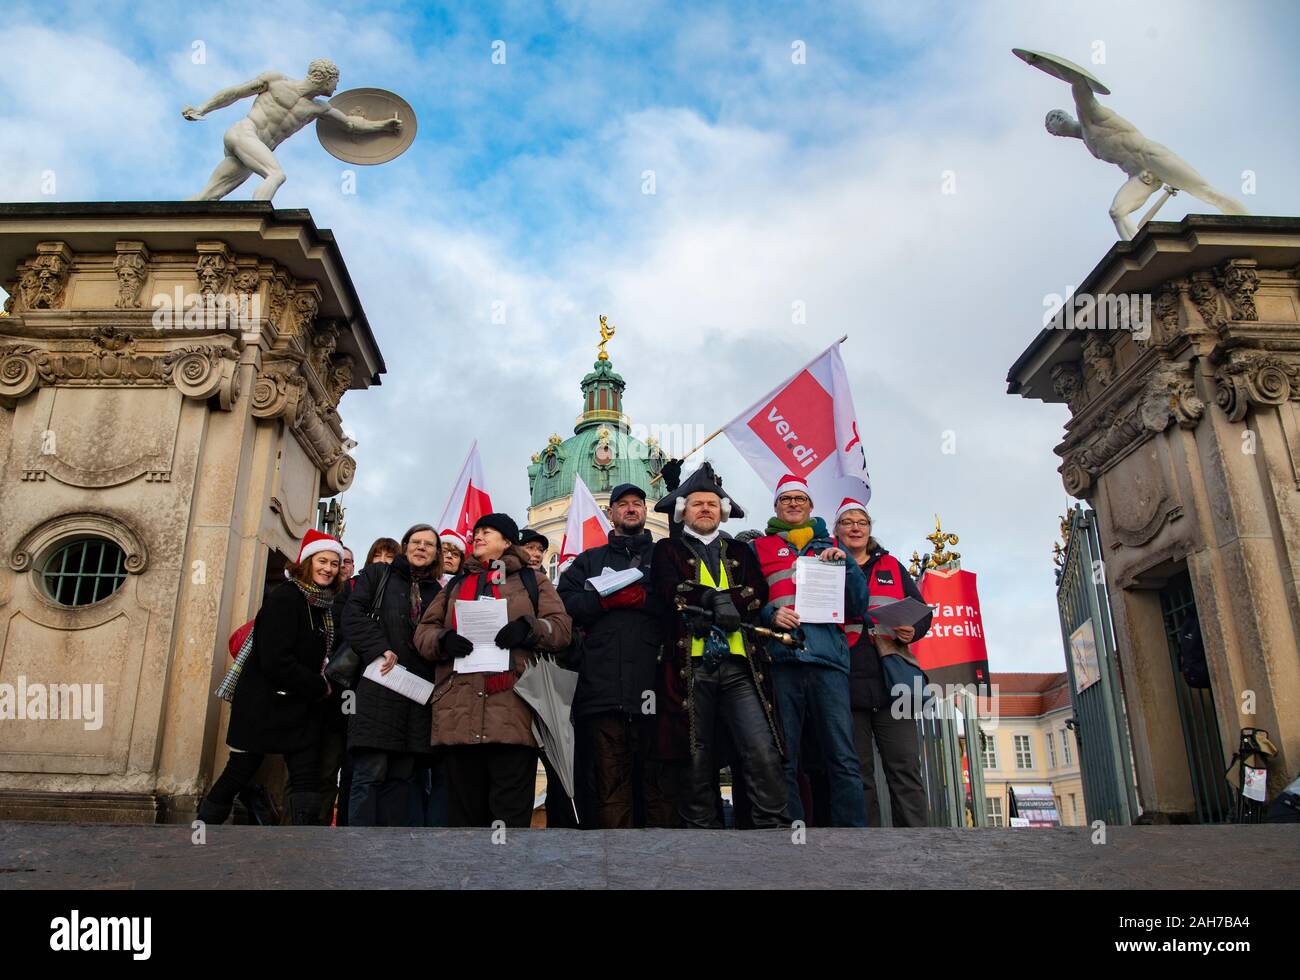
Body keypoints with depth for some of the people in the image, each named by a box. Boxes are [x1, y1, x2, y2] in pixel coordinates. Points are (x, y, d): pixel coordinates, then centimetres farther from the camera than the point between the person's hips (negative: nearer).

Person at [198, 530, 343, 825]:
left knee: (307, 775, 0)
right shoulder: (285, 597, -15)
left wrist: (320, 686, -1)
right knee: (239, 773, 3)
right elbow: (274, 661, -22)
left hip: (301, 707, 7)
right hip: (265, 704, -7)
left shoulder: (325, 606, 8)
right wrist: (319, 687, -14)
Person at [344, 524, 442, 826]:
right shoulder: (379, 574, 12)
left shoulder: (437, 593, 20)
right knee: (371, 772, -9)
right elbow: (354, 613, 0)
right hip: (378, 688, -3)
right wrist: (379, 649, -12)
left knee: (401, 776, 2)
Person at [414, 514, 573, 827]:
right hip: (460, 712, 4)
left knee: (511, 809, -5)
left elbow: (561, 628, 4)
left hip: (513, 712, -3)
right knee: (465, 807, 8)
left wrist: (529, 628, -15)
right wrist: (442, 640, -5)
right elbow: (423, 631, 18)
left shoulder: (533, 582, 15)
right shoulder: (456, 585, 26)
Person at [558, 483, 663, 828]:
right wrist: (605, 600, -6)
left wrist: (644, 598, -10)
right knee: (609, 778, -5)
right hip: (602, 684, 1)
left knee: (651, 771, -2)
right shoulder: (590, 560, 24)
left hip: (652, 683, 0)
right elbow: (564, 603, 8)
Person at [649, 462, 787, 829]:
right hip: (689, 666, -2)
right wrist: (717, 599, -10)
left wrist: (702, 603, -9)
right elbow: (671, 592, -4)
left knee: (763, 753, -9)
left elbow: (758, 593, 4)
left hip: (739, 666, 2)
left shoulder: (740, 552, 23)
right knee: (696, 761, 0)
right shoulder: (667, 550, 16)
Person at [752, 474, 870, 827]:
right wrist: (770, 614, -8)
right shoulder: (759, 547, 19)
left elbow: (858, 605, 16)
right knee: (784, 759, -1)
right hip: (780, 658, -1)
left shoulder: (830, 546, 22)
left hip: (827, 655, 1)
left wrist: (846, 564, 2)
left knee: (843, 757, -7)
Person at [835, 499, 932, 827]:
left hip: (891, 680, 1)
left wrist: (913, 631, -8)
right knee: (858, 773, 3)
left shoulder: (892, 566, 18)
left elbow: (921, 611, 14)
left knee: (905, 768, -4)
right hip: (848, 680, -1)